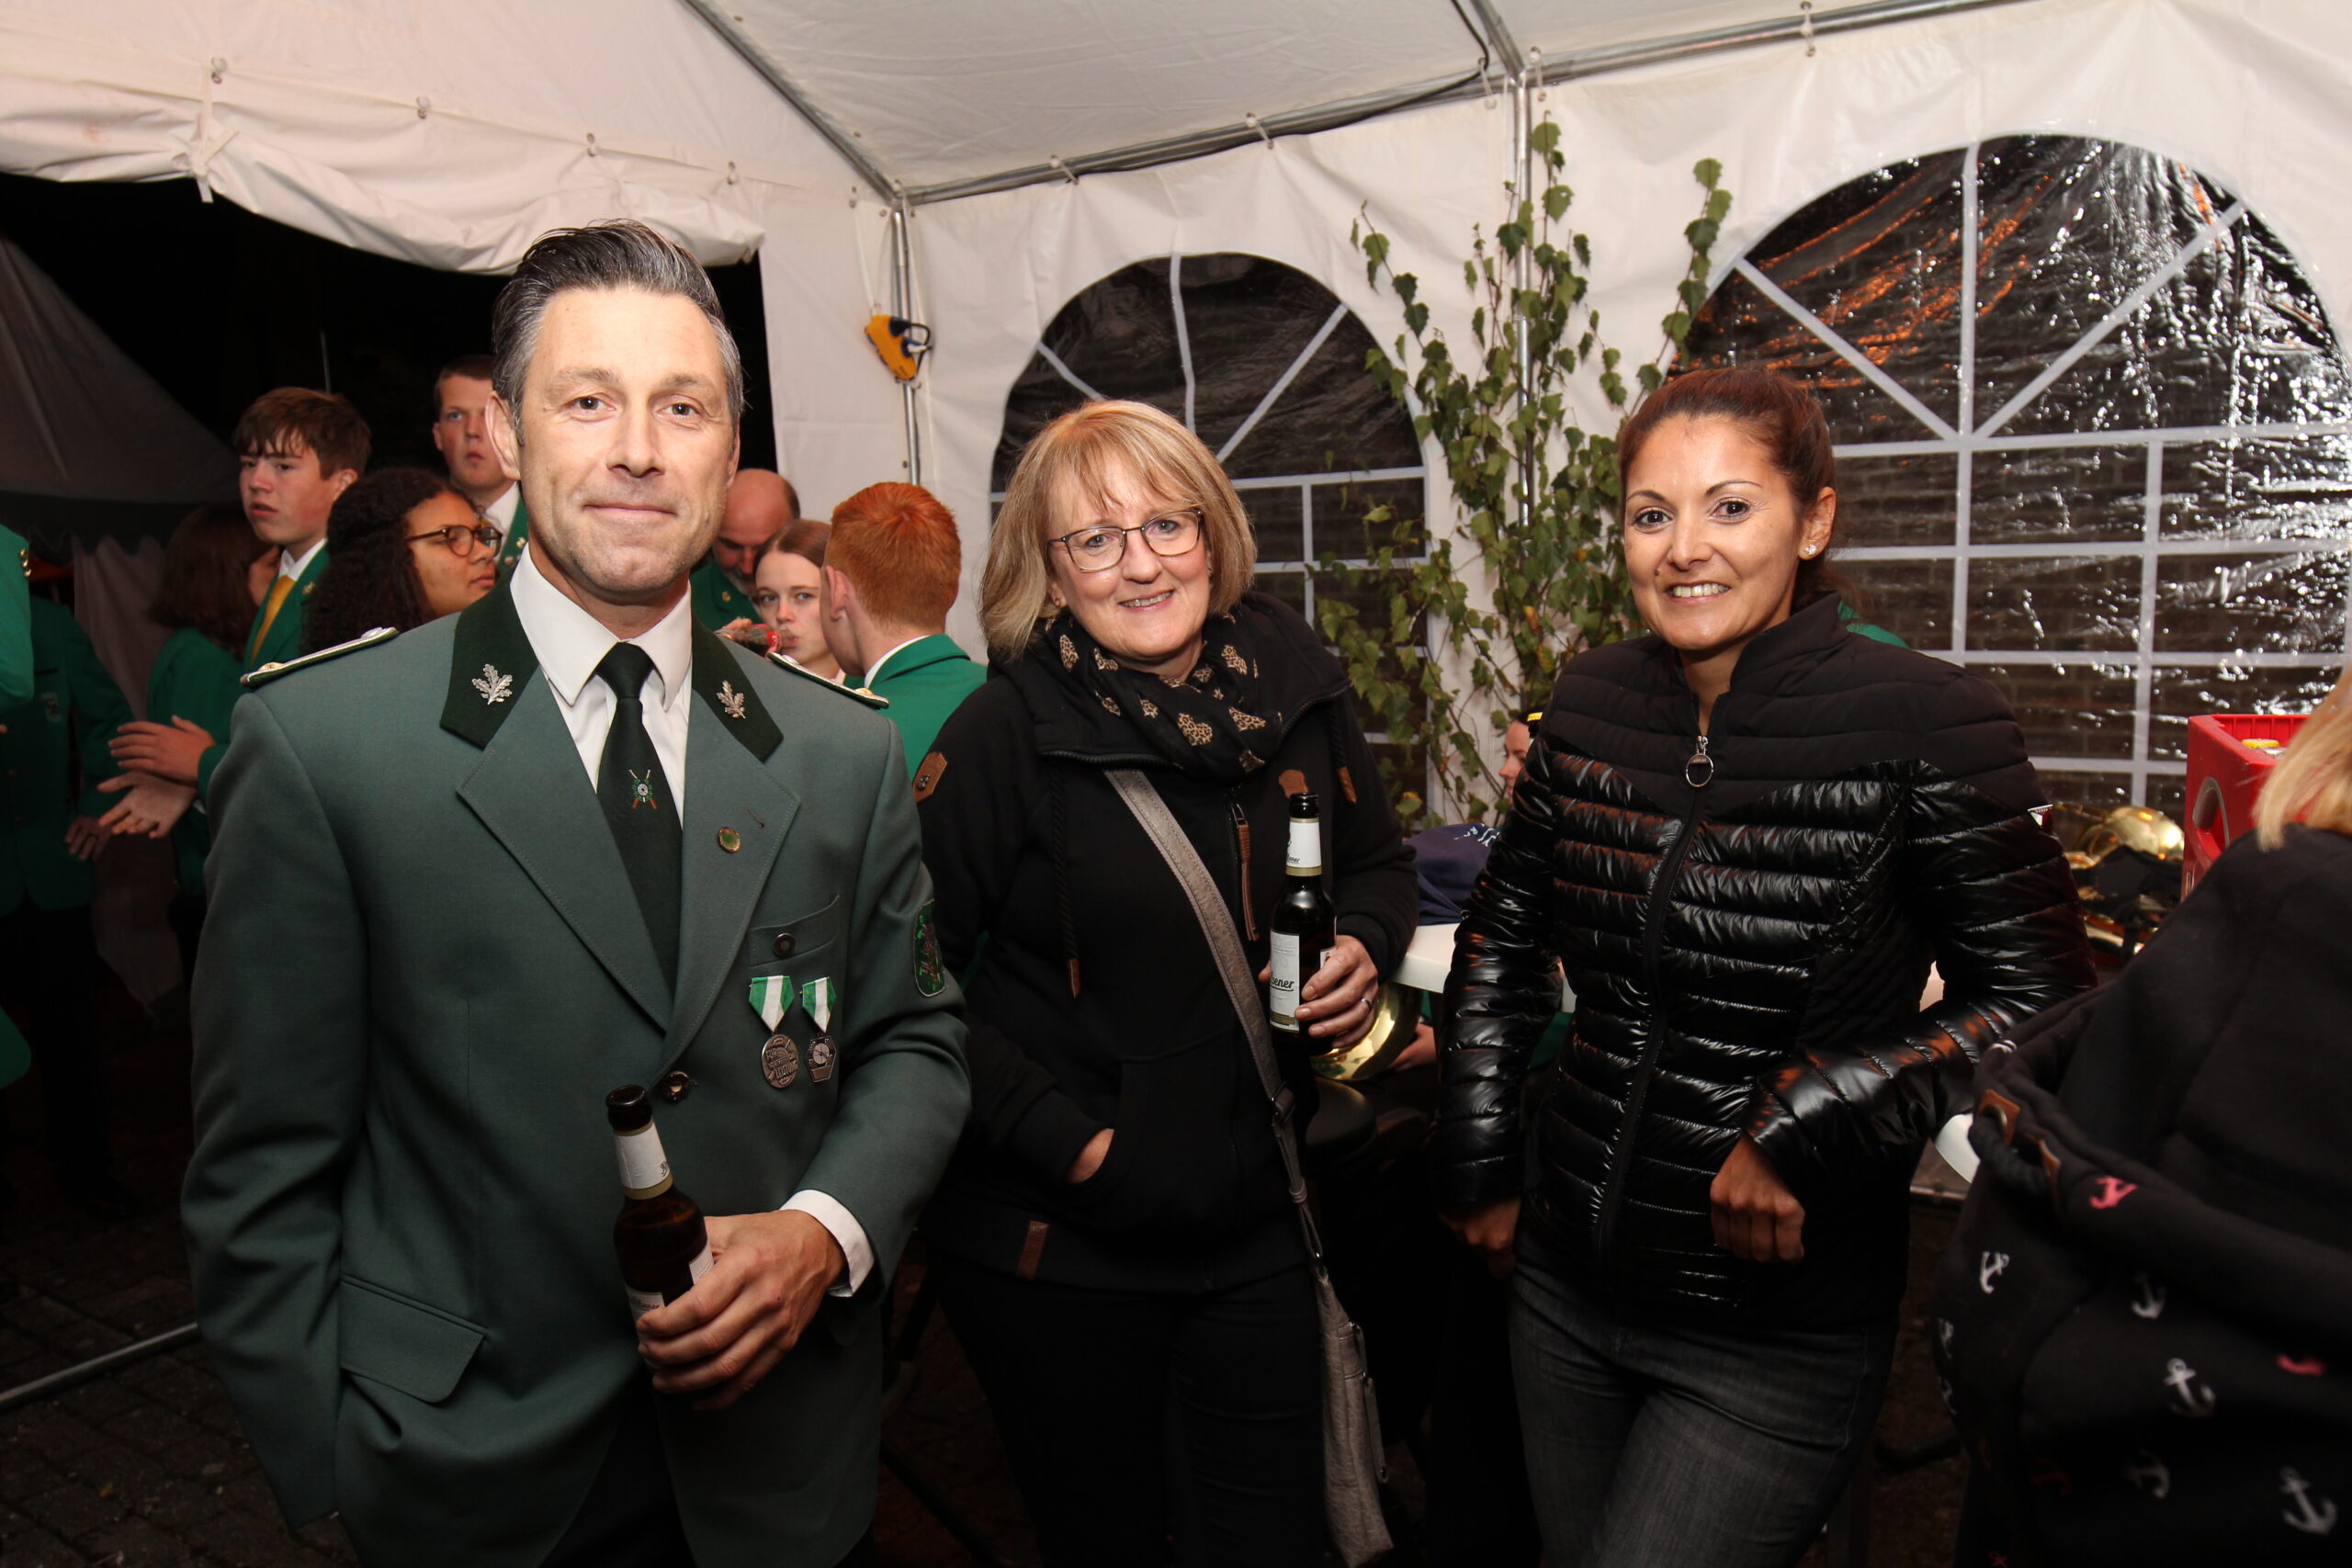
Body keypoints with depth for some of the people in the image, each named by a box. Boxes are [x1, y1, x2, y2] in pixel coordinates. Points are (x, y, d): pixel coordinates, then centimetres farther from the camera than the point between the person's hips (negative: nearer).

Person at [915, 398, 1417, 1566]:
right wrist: (1067, 1142, -17)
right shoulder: (1002, 735, -15)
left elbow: (1375, 861, 16)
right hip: (1059, 1249, -3)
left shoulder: (1296, 690, -1)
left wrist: (1365, 948, -5)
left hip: (1257, 1226, 4)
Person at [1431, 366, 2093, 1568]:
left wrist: (1806, 1128, -21)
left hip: (1778, 1340, -5)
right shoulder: (1594, 701, 0)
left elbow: (2036, 996, -11)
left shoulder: (1923, 724, -15)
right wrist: (1477, 1170, 9)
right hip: (1567, 1289, 5)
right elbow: (1502, 938, 11)